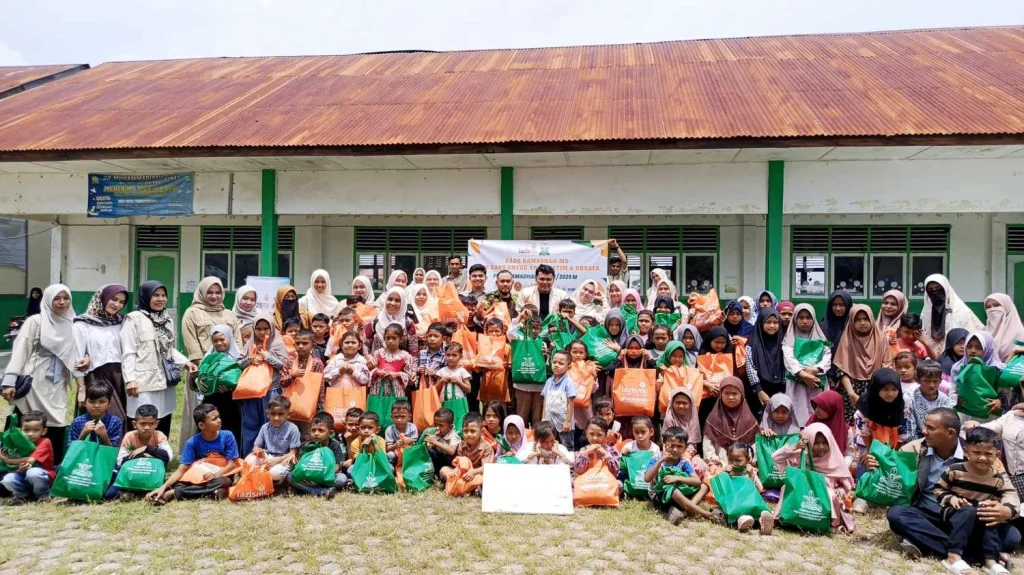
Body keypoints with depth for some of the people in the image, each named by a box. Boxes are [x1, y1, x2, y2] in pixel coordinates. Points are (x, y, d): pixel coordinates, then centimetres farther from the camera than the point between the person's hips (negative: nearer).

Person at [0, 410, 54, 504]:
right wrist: (19, 469, -24)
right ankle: (22, 495, 7)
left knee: (33, 472, -37)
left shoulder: (45, 442, -13)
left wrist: (8, 460, -14)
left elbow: (31, 460, -23)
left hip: (44, 477, -5)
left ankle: (43, 494, -8)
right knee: (8, 479, -24)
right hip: (25, 478, 5)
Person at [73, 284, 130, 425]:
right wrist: (81, 389, -6)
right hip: (96, 378, -4)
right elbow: (77, 358, -3)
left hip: (118, 377, 5)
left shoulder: (120, 323, 14)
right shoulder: (82, 324, -1)